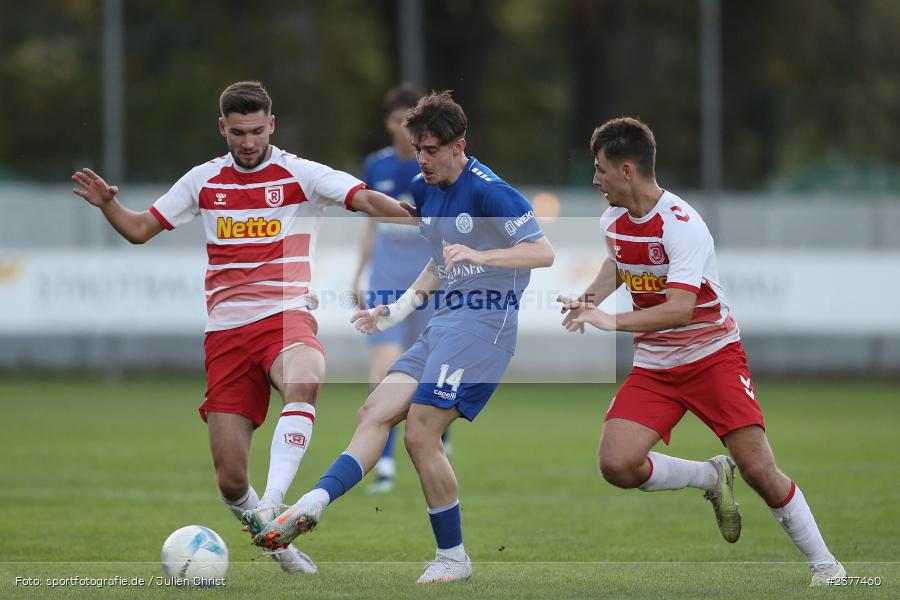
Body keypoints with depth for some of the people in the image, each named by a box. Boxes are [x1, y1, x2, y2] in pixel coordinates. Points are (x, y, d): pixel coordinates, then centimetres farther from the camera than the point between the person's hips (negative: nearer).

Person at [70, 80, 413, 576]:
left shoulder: (300, 175, 0)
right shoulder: (203, 181, 10)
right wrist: (108, 205, -3)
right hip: (226, 332, 3)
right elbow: (140, 229, 17)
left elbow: (366, 199, -13)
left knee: (304, 382, -41)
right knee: (231, 480, -4)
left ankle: (271, 507, -44)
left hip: (285, 318, -3)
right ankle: (277, 544, 23)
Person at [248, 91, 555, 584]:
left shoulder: (488, 190, -13)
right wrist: (399, 310, 21)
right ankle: (314, 504, -18)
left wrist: (479, 254, -31)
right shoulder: (424, 190, 14)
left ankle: (453, 558, -4)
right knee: (374, 414, -6)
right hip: (446, 321, 9)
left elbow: (543, 252, -18)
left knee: (420, 434, -15)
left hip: (485, 320, -9)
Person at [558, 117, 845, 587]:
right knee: (616, 464, -16)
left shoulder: (681, 226, -23)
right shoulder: (613, 220, 1)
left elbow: (679, 307, -34)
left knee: (757, 468, -15)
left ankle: (823, 563, 3)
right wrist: (587, 300, 6)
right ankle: (711, 478, 10)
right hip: (652, 367, 6)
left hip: (712, 354, -6)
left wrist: (612, 322, -42)